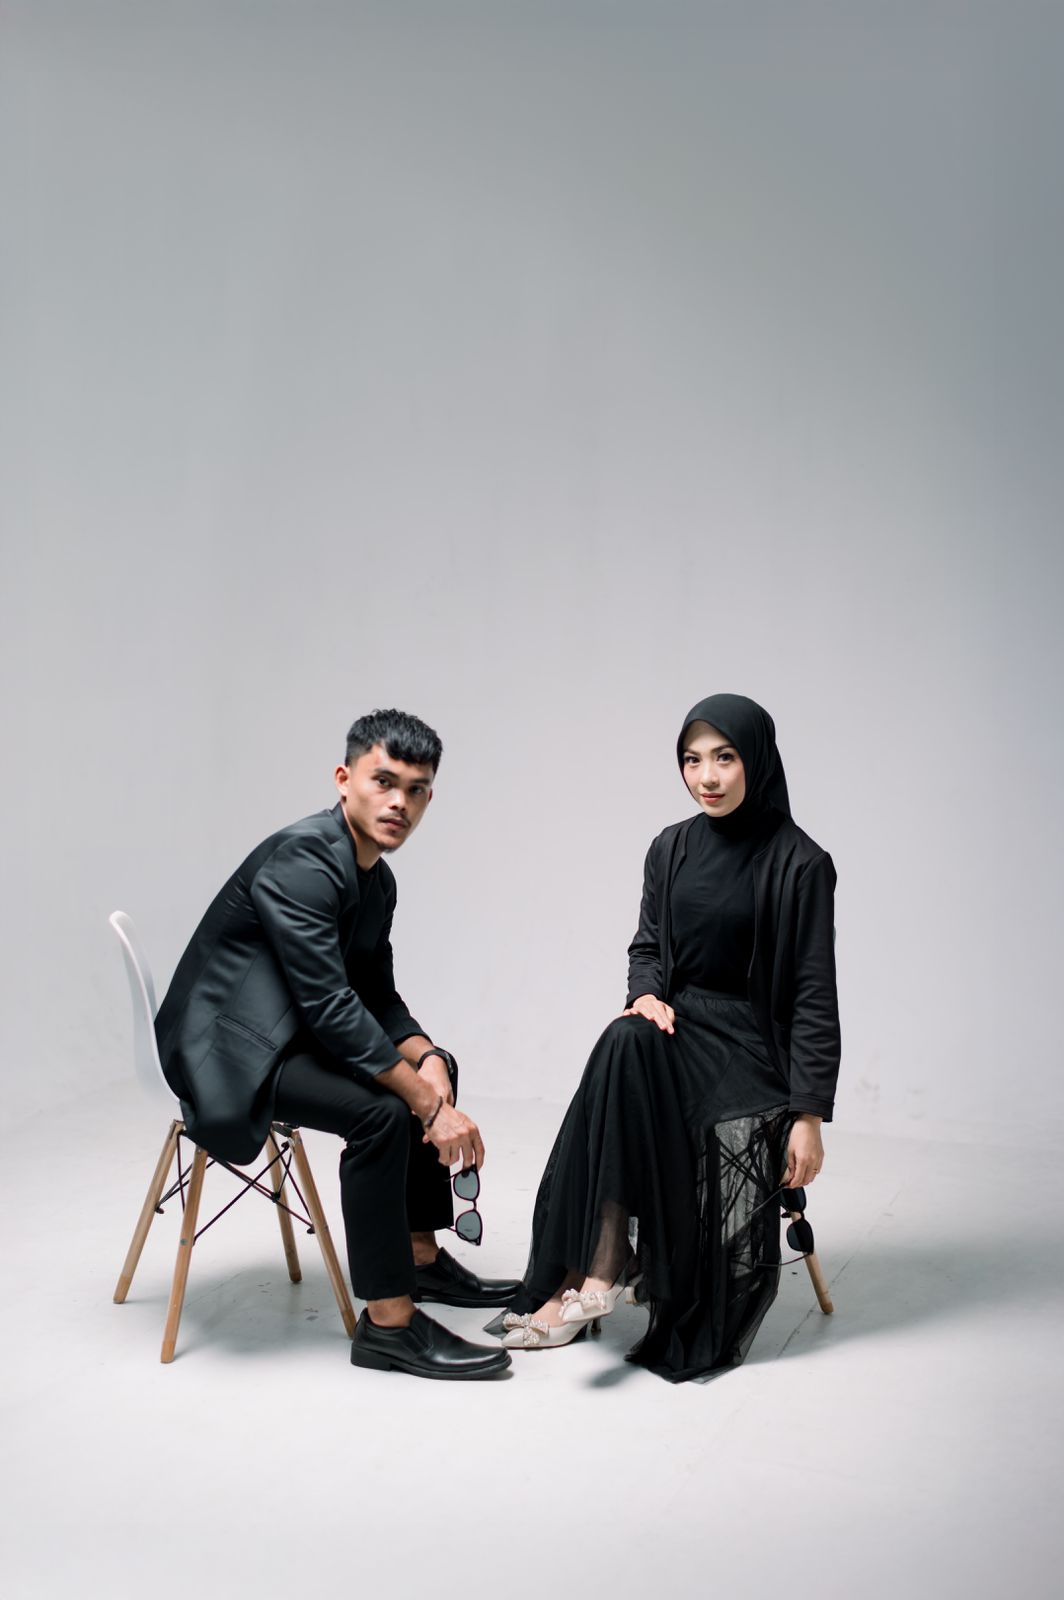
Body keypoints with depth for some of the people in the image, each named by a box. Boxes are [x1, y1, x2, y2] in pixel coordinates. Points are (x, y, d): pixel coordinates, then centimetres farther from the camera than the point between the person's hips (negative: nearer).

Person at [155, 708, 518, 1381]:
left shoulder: (377, 878, 8)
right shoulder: (301, 860, -23)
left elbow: (377, 995, 11)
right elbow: (331, 1007, -29)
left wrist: (428, 1060, -10)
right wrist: (431, 1106, -26)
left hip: (287, 1031, 11)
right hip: (227, 1046, -11)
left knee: (433, 1068, 16)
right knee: (381, 1110, -27)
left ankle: (421, 1256, 24)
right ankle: (389, 1323, -18)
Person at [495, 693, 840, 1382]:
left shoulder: (799, 863, -8)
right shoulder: (671, 848, 7)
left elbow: (814, 995, -9)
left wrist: (809, 1116, -14)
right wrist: (647, 994, -9)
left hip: (750, 1048, -3)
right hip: (678, 1030, 3)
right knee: (623, 1044, -30)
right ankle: (599, 1272, -30)